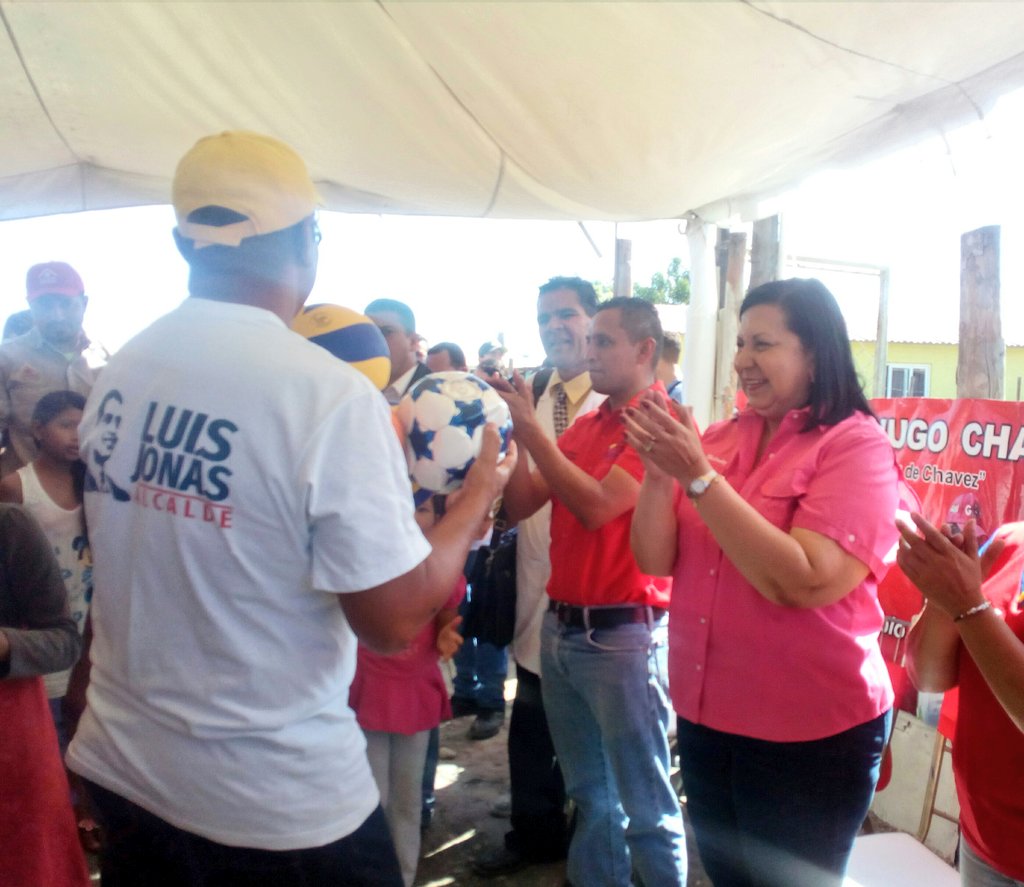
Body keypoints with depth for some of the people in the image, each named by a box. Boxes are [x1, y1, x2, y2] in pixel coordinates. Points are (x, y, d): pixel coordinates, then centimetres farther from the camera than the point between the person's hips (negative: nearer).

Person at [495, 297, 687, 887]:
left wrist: (530, 428, -18)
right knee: (589, 791, 22)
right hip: (560, 626, 8)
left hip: (622, 633, -8)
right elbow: (521, 505, 8)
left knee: (644, 802, 7)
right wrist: (509, 429, -3)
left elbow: (598, 505, -22)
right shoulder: (584, 426, 11)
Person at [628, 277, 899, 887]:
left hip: (809, 734, -5)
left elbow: (801, 582, -25)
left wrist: (697, 476, -25)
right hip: (705, 716, 5)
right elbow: (656, 561, -1)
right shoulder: (721, 439, 1)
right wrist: (659, 471, -17)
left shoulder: (858, 446, -14)